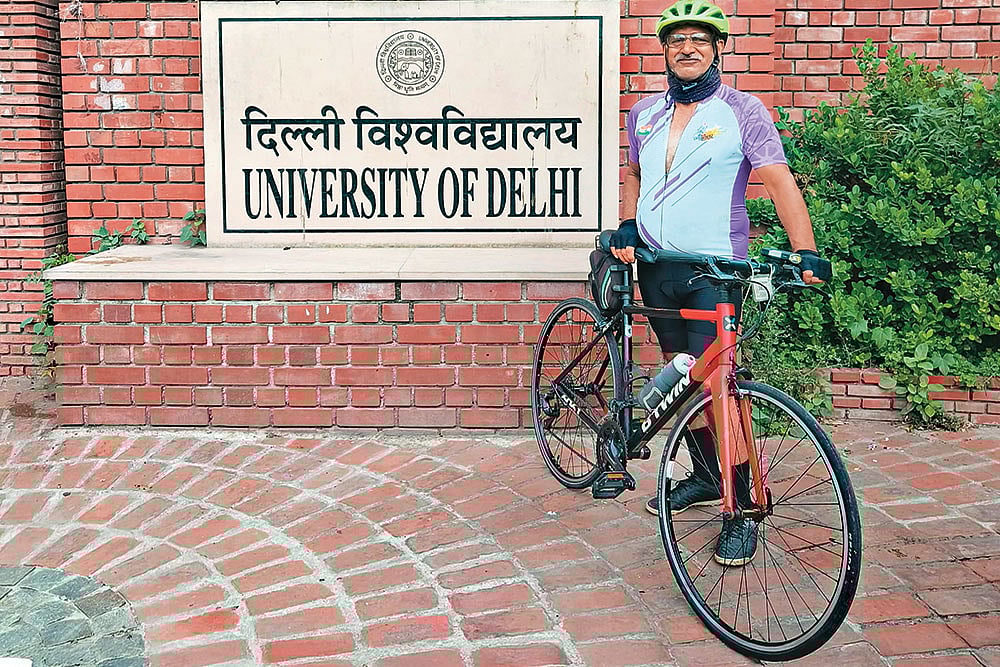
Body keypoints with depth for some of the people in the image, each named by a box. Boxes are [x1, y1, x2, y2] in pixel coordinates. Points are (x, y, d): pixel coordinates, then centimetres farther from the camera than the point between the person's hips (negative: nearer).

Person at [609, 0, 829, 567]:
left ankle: (742, 509, -4)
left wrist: (806, 252, -23)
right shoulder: (645, 114, 12)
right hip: (656, 266, 6)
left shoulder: (742, 110, -4)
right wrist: (627, 226, 9)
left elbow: (779, 180, -11)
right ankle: (705, 477, 29)